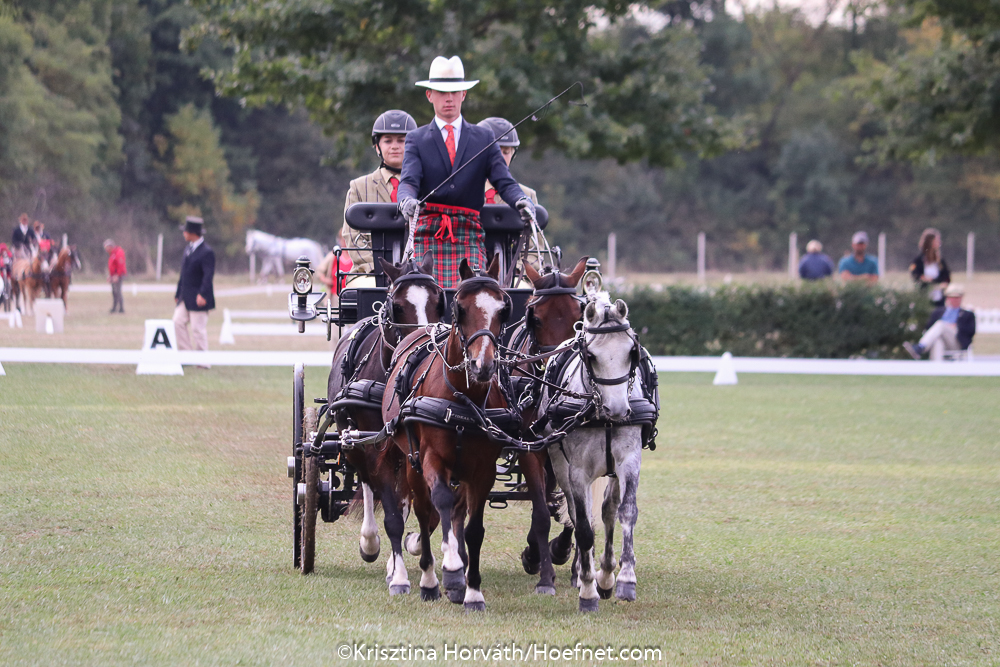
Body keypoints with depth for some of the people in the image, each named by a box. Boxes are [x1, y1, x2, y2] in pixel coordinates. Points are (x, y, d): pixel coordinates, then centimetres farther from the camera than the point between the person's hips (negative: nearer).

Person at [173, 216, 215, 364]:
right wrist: (178, 293, 19)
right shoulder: (188, 249, 13)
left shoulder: (206, 252, -14)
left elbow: (209, 275, -22)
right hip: (185, 298, 8)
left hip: (198, 299, -8)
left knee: (198, 328, -5)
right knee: (178, 322, 2)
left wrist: (202, 295, -31)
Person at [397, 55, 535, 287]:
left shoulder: (484, 138, 16)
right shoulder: (417, 139, 13)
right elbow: (409, 180, -2)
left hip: (469, 236, 1)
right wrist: (407, 199, -26)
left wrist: (521, 200, -17)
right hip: (428, 235, 0)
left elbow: (503, 180, 6)